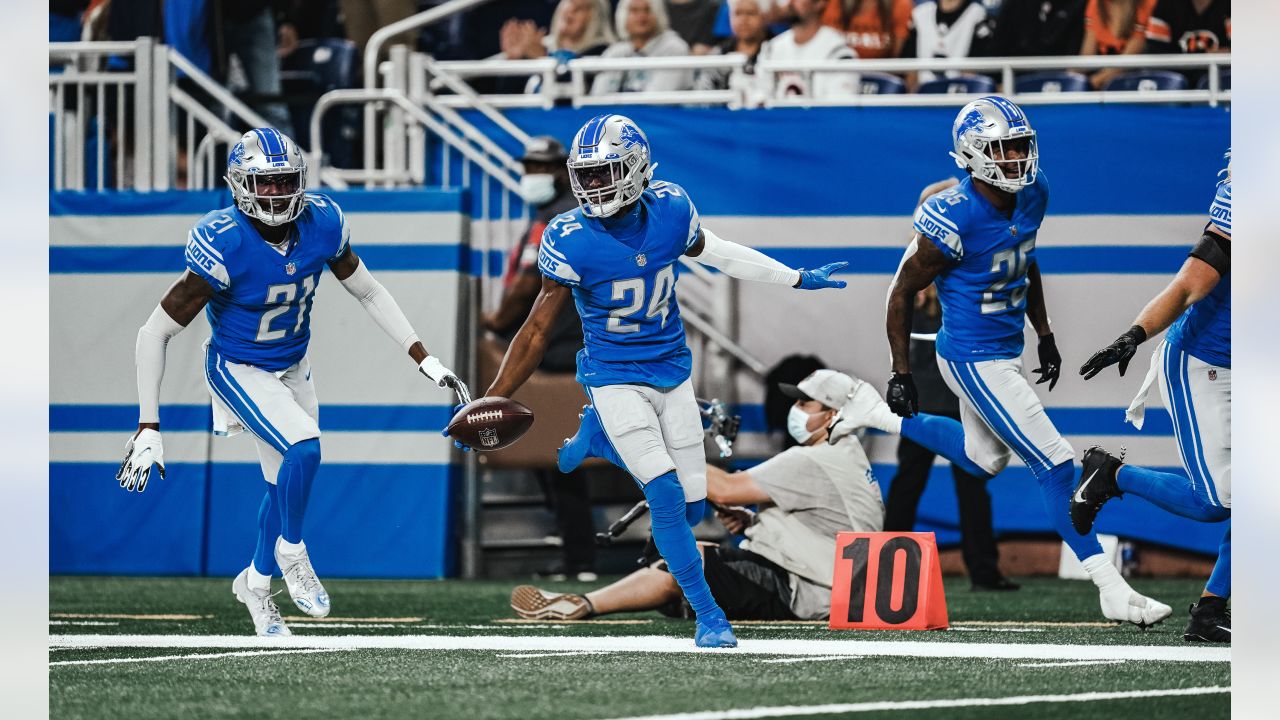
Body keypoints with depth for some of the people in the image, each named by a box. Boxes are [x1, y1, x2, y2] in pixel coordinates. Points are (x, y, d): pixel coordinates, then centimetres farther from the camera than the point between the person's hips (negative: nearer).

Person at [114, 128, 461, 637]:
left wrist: (424, 359, -1)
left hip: (293, 368, 6)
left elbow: (368, 293, 2)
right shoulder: (223, 246, -31)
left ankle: (256, 583, 39)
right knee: (304, 448, -26)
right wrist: (148, 428, -26)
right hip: (238, 370, -6)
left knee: (287, 486, 14)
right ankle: (291, 553, 0)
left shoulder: (322, 224, -16)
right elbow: (155, 333, -25)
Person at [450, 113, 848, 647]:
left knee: (691, 506, 6)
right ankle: (707, 615, -3)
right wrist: (490, 404, -20)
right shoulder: (571, 240, -21)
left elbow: (711, 252, 11)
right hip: (615, 378, -4)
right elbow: (537, 331, -14)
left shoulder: (671, 210, -11)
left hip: (672, 372, 4)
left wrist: (797, 279, 21)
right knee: (665, 496, -18)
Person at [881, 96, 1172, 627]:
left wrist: (1045, 336, 18)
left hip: (1005, 351, 9)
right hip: (974, 360, -9)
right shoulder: (955, 219, -26)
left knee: (985, 457, 28)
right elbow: (903, 292, -14)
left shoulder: (1031, 196, -3)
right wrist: (901, 374, -10)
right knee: (1056, 467, -10)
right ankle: (1113, 592, -7)